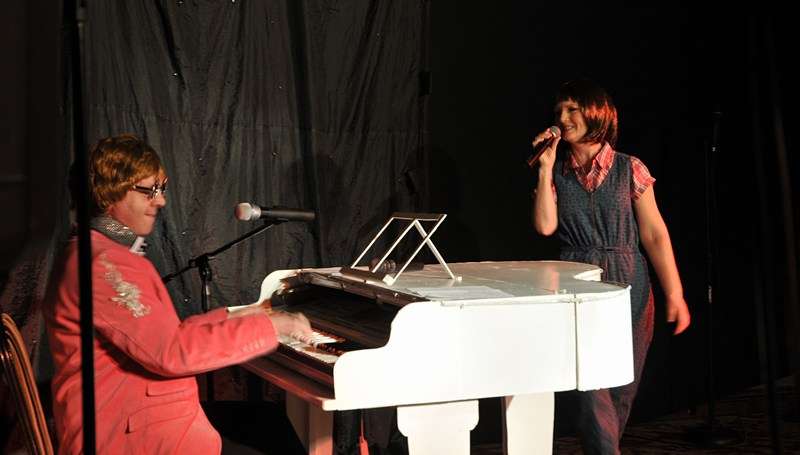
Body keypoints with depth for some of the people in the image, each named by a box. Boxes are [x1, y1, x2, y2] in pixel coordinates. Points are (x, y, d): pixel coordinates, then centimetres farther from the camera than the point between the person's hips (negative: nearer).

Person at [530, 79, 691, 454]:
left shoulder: (629, 169, 1)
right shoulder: (558, 172, 7)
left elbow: (655, 235, 0)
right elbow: (545, 225, -7)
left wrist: (675, 295, -4)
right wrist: (545, 168, -6)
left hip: (628, 286, 0)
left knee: (621, 389, 7)